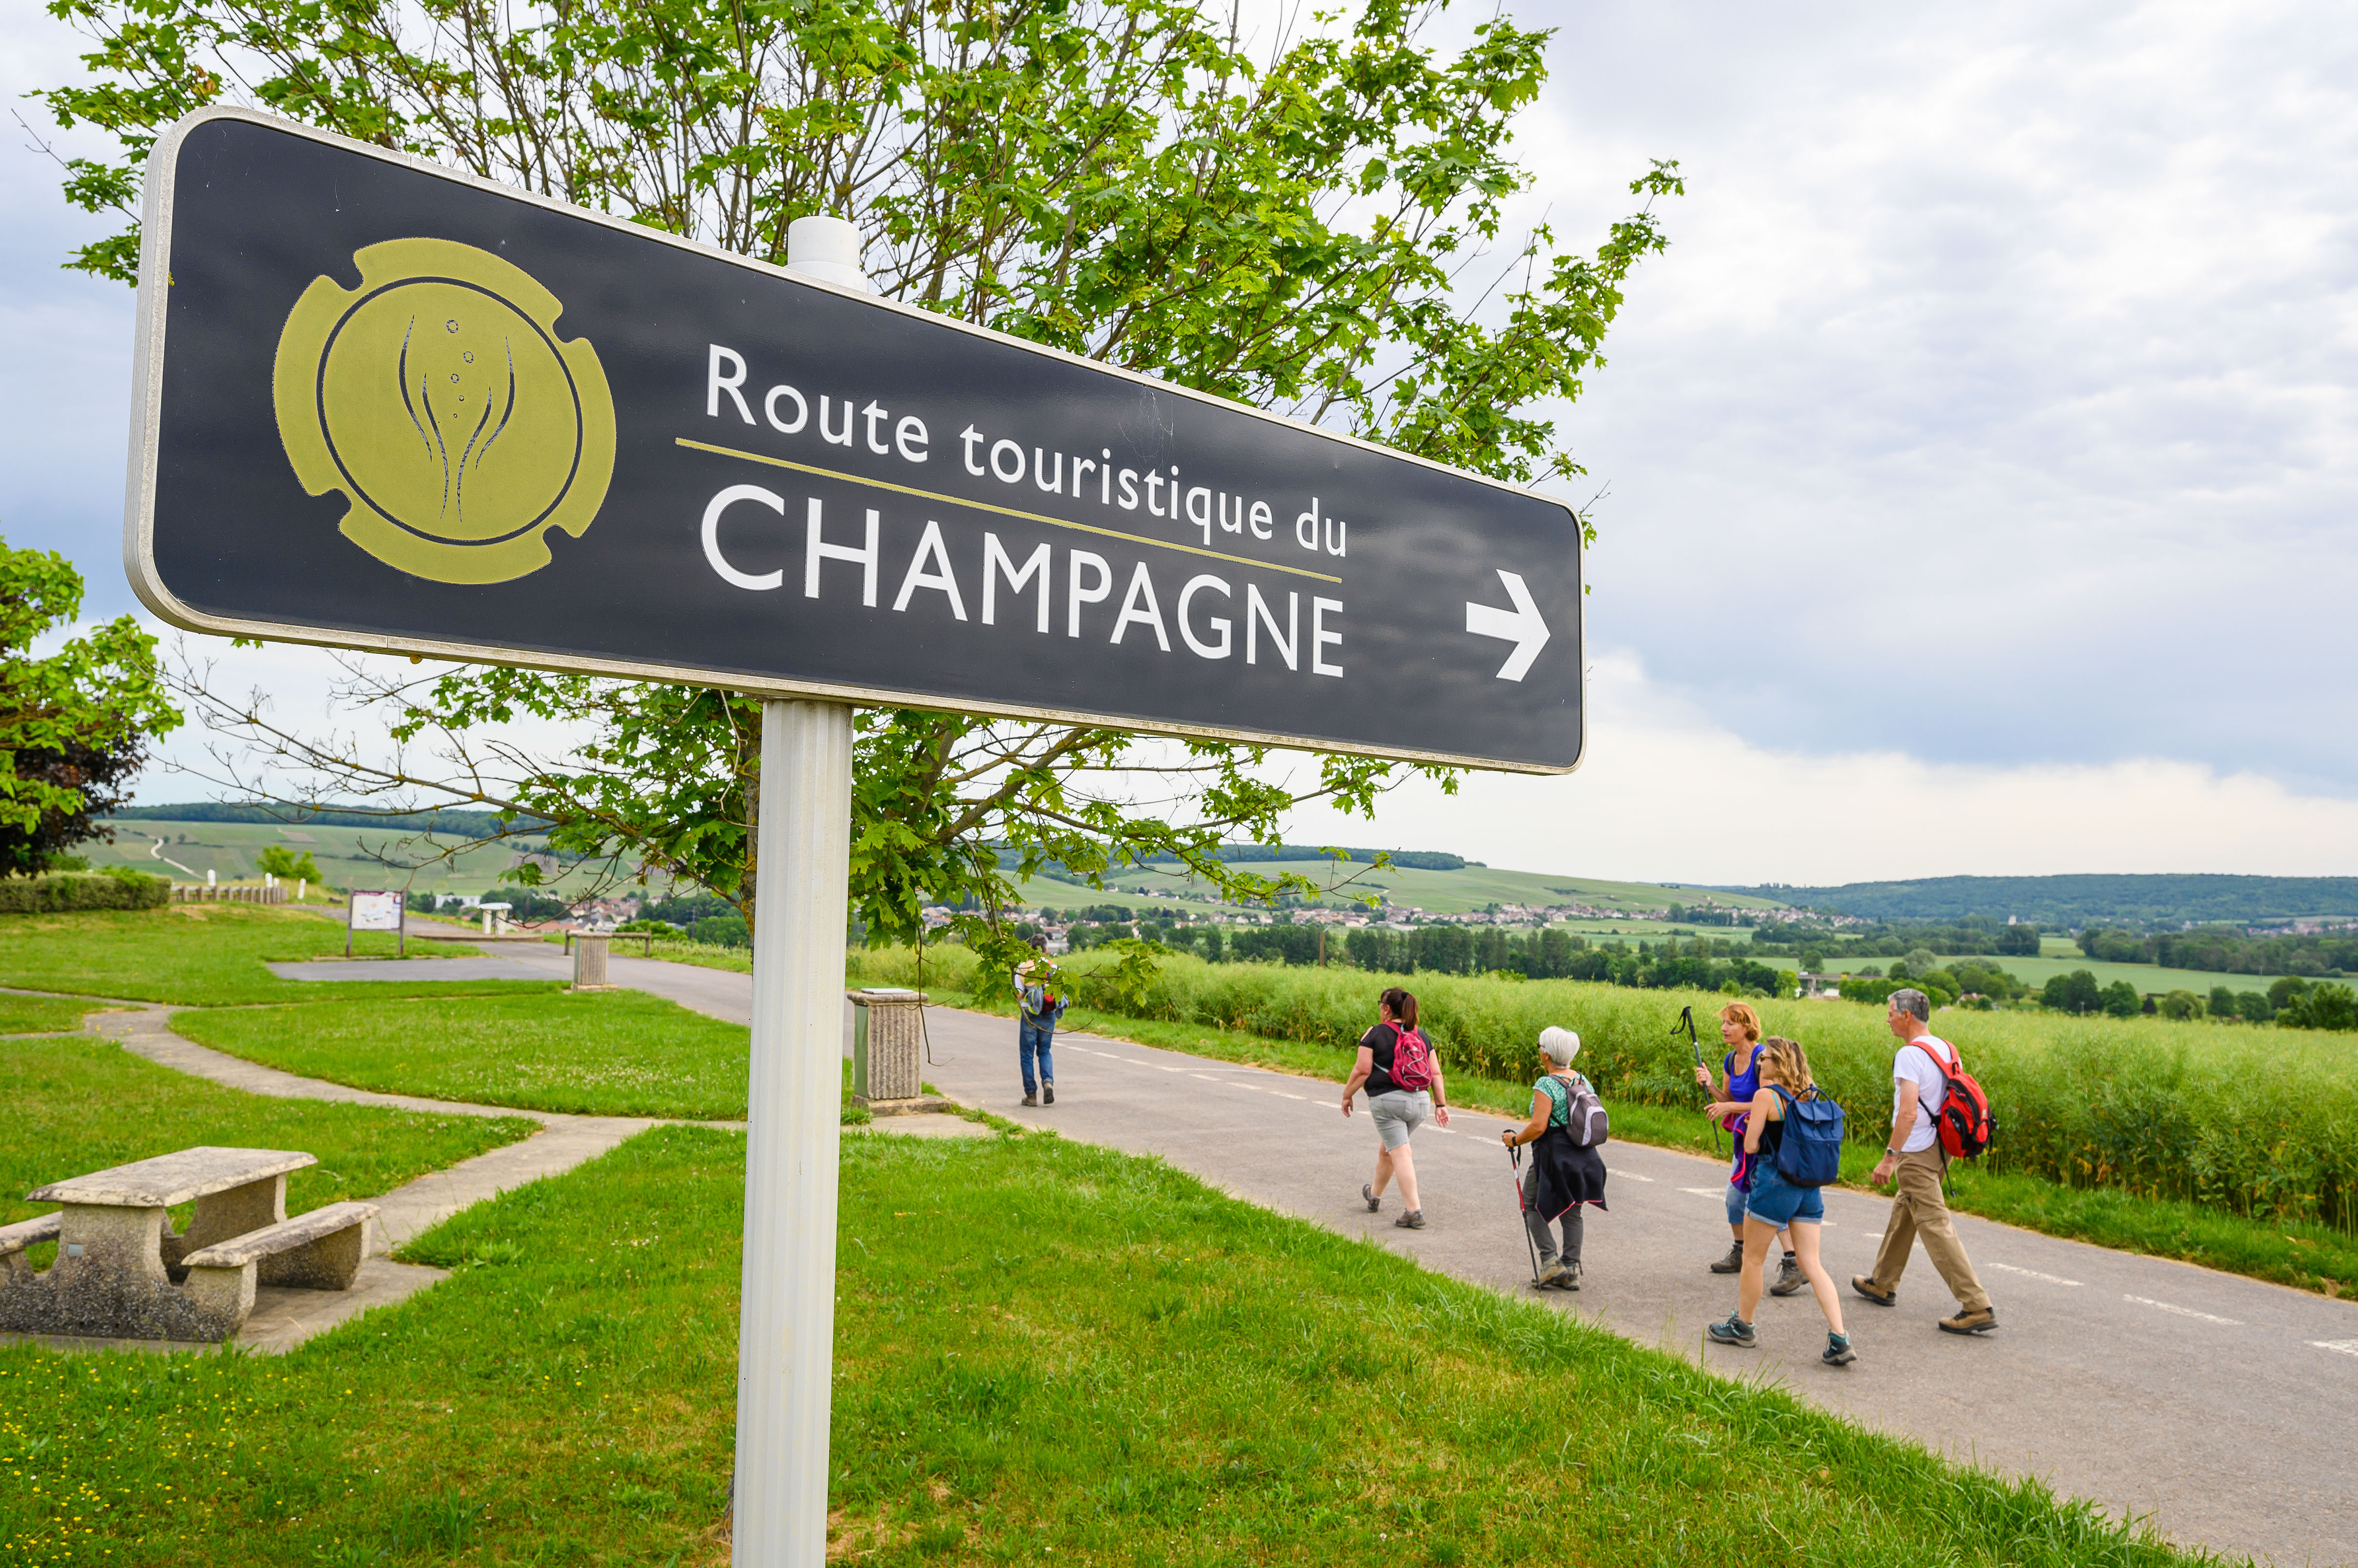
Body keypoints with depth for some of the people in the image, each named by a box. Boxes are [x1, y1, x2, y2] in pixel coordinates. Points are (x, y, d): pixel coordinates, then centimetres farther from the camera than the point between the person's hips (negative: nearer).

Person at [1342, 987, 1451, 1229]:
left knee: (1400, 1154, -6)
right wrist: (1441, 1105, 11)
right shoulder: (1420, 1035, 11)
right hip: (1420, 1100, 6)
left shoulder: (1375, 1034, -5)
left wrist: (1347, 1096, 3)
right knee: (1387, 1149, 23)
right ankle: (1374, 1195, 40)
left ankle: (1415, 1212, -13)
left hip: (1388, 1100, -6)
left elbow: (1362, 1070, -9)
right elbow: (1436, 1073, 8)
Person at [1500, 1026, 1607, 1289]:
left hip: (1554, 1156, -7)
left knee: (1532, 1205, 10)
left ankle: (1550, 1260, -2)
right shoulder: (1583, 1082, 7)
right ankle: (1572, 1271, 13)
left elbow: (1538, 1127, -22)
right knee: (1571, 1211, 14)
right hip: (1584, 1157, 7)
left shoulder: (1546, 1085, -16)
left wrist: (1514, 1140, -7)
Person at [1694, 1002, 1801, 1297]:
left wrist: (1730, 1108, -23)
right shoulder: (1730, 1060, 8)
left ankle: (1794, 1265, -15)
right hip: (1745, 1138, 9)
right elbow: (1729, 1099, 15)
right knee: (1735, 1196, 14)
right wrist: (1710, 1085, -2)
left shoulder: (1762, 1058, -19)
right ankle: (1739, 1253, 32)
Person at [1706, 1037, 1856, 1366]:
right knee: (1812, 1265, 6)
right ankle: (1839, 1340, -4)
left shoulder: (1766, 1095, -11)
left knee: (1753, 1259, 11)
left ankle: (1742, 1327, 25)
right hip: (1809, 1186, 6)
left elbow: (1751, 1146, -9)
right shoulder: (1809, 1095, 8)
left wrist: (1752, 1128, 9)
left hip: (1773, 1184, -6)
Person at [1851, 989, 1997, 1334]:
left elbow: (1908, 1113, -26)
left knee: (1935, 1225, -8)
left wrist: (1888, 1157, -23)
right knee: (1902, 1214, 21)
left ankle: (1977, 1307, -10)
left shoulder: (1910, 1054, -18)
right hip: (1939, 1147, 10)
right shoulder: (1947, 1050, 10)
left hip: (1916, 1153, -10)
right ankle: (1882, 1284, 34)